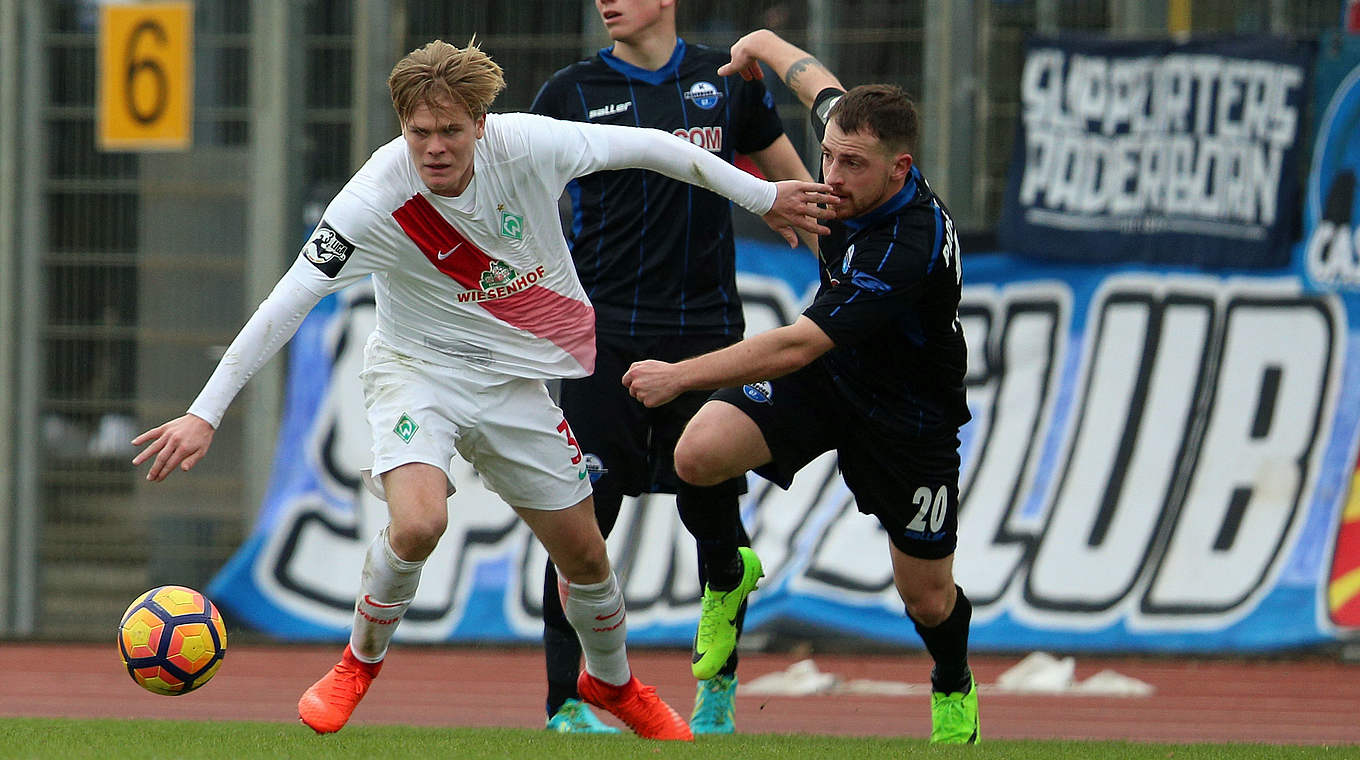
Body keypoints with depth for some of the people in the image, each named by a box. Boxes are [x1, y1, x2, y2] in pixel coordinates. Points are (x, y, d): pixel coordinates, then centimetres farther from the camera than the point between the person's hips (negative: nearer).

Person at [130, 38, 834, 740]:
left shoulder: (526, 144, -21)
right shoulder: (376, 200, -28)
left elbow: (646, 146, -5)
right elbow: (287, 303, -29)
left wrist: (761, 195, 4)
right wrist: (205, 412, -33)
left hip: (513, 378, 3)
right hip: (417, 367, -3)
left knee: (583, 552, 9)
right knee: (418, 523, -29)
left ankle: (612, 682, 40)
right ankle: (360, 662, -1)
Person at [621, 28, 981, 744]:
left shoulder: (910, 249, -38)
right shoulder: (852, 136, -17)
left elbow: (798, 345, -39)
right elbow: (819, 80, 7)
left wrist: (680, 375, -37)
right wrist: (759, 46, 27)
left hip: (907, 411, -5)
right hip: (821, 372, 5)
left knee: (927, 598, 6)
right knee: (699, 452, -21)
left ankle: (954, 686, 42)